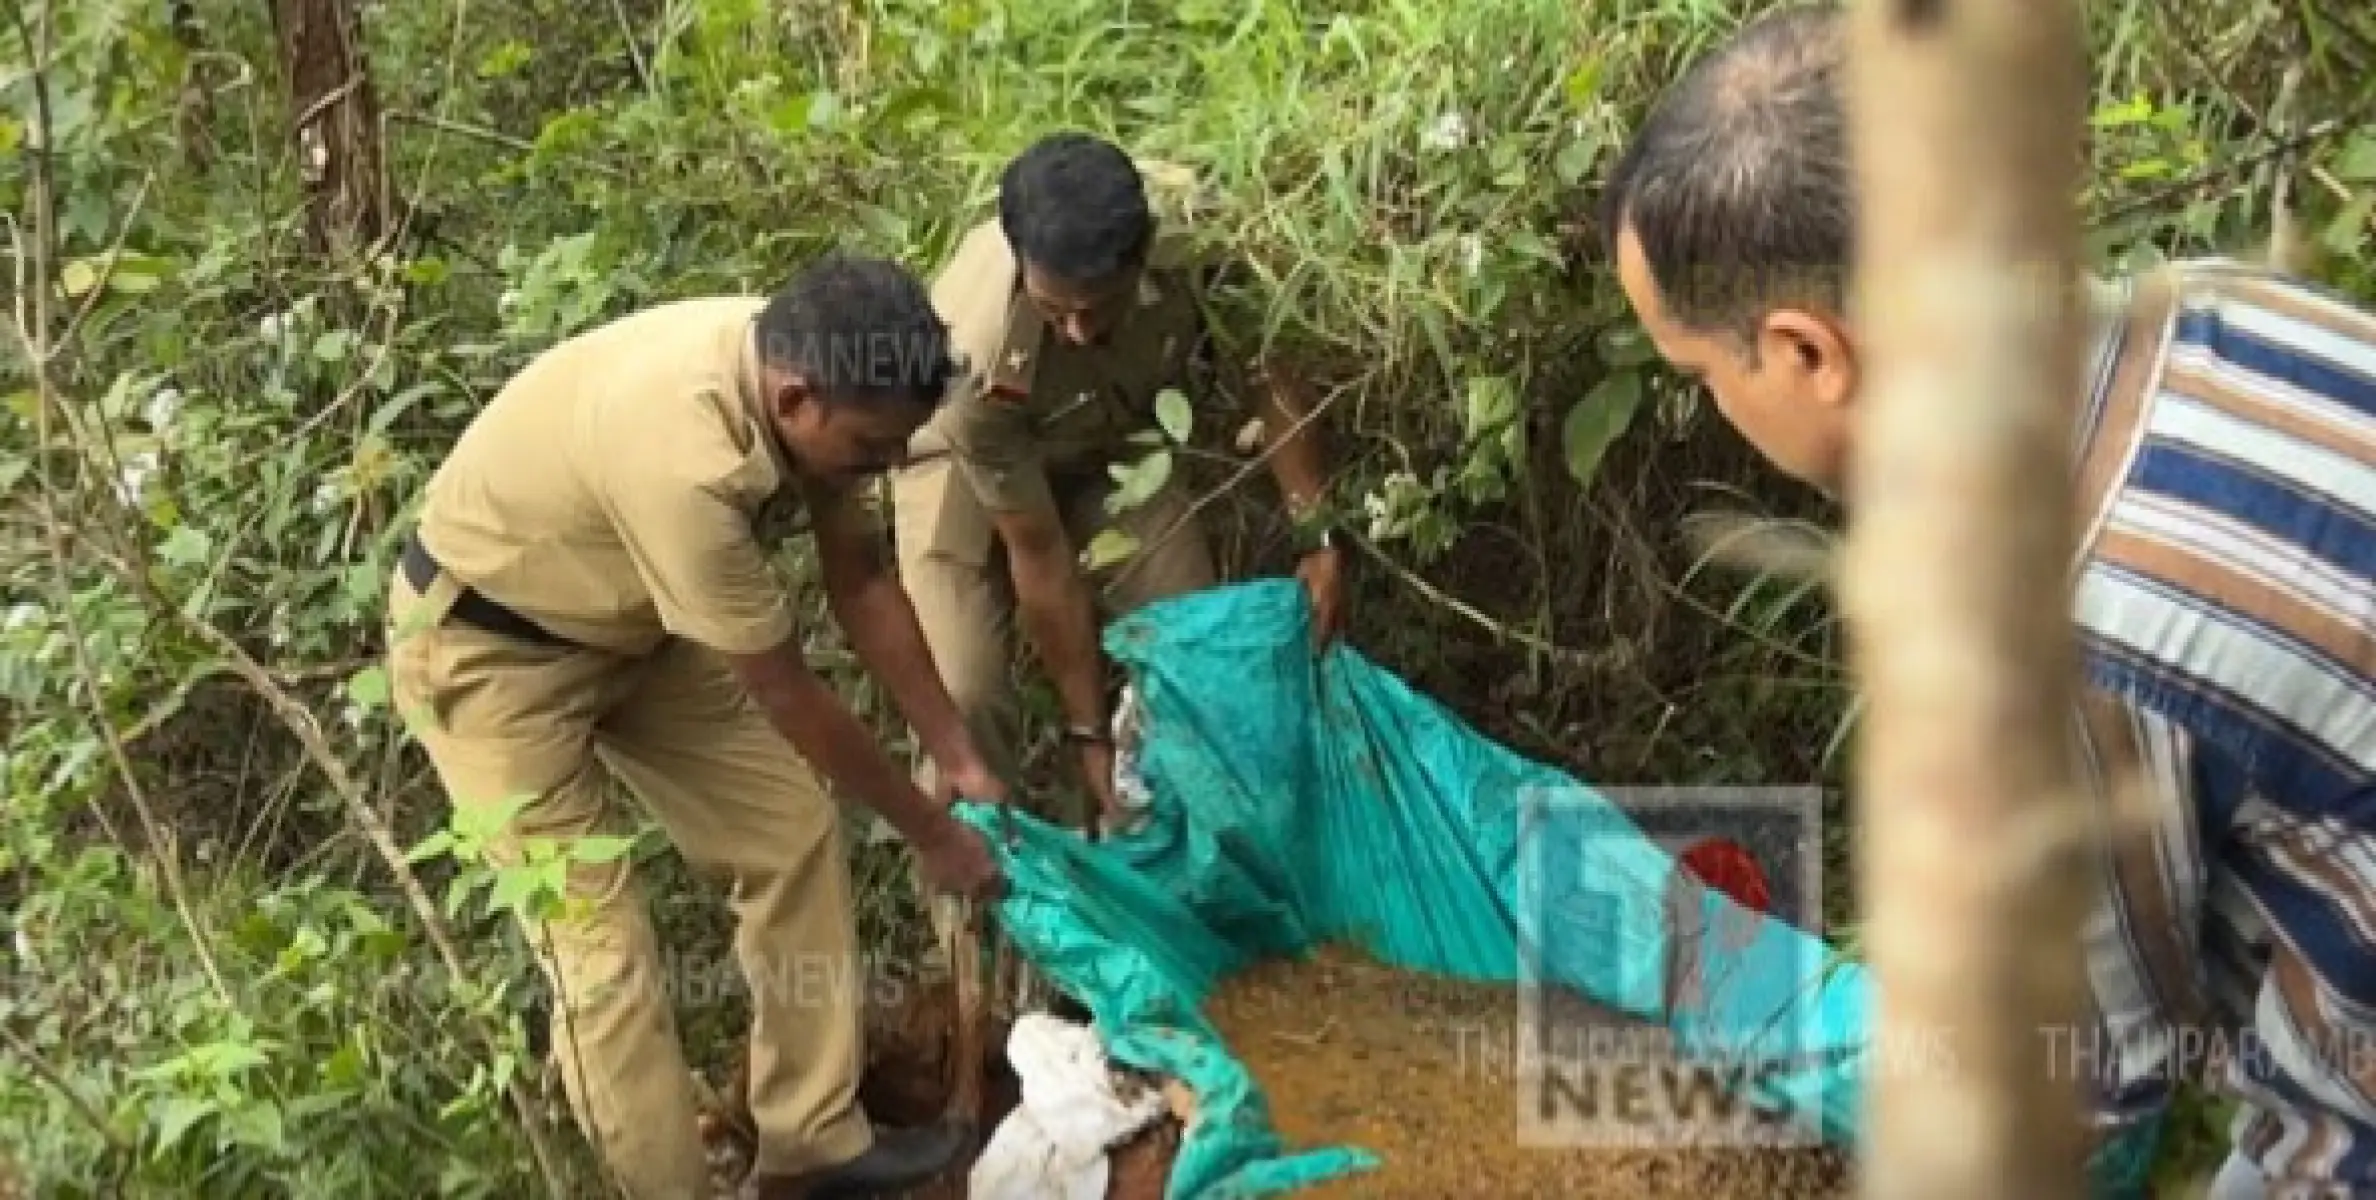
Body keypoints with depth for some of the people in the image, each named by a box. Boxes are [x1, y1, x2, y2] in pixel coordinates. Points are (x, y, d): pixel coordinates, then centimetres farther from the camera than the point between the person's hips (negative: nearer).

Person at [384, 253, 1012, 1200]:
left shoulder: (801, 370, -17)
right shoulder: (684, 460, -41)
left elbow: (862, 582, -1)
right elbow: (786, 694, -29)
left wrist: (961, 759, 1)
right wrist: (930, 834, -17)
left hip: (629, 618, 8)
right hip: (487, 644, -8)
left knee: (792, 836, 7)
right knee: (602, 947, -8)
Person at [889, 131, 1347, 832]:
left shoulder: (1185, 256, -34)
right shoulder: (982, 362, -42)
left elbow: (1269, 383, -14)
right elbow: (1040, 559, -31)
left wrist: (1319, 541, -21)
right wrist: (1090, 734, -26)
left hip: (1107, 448, 4)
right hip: (966, 465, -3)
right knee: (965, 697, -20)